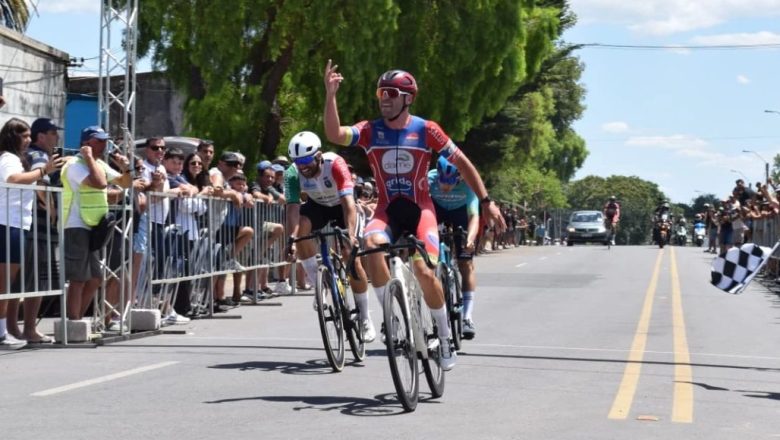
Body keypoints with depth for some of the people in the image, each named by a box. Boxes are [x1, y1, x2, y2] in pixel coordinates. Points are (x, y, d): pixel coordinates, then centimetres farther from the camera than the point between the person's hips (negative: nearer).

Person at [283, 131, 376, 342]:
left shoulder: (335, 164, -36)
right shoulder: (293, 174, -27)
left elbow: (348, 202, -43)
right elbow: (293, 207, -35)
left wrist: (351, 235, -56)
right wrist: (291, 239, -51)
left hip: (341, 207, -2)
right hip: (317, 206, 3)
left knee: (352, 259, -13)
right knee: (299, 228, -31)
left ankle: (365, 318, 2)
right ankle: (318, 283, -16)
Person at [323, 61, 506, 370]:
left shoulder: (425, 130, -6)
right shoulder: (370, 131, -3)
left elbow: (461, 162, 0)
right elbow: (334, 135, -20)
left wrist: (486, 201, -3)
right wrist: (330, 95, -31)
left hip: (419, 210, -1)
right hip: (387, 211, 1)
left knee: (424, 271, -21)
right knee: (371, 243, -33)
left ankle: (445, 338, 2)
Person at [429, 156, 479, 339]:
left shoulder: (467, 183, -37)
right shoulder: (429, 179, -35)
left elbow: (474, 216, -43)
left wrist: (470, 239, -60)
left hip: (460, 212, -1)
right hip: (437, 209, 2)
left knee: (466, 264, -8)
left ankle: (467, 317, -6)